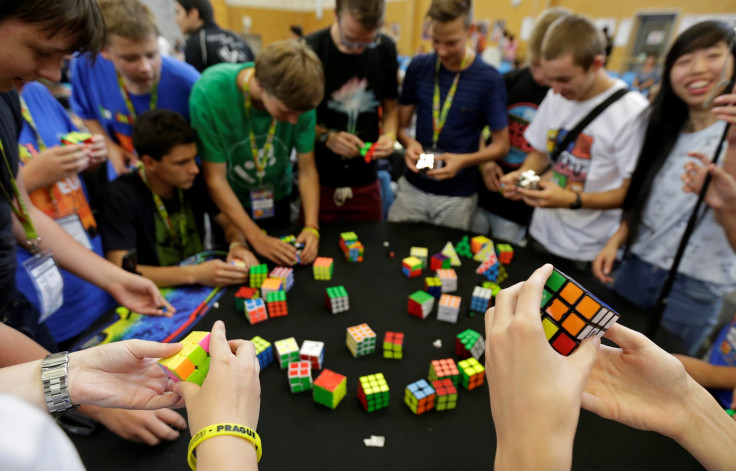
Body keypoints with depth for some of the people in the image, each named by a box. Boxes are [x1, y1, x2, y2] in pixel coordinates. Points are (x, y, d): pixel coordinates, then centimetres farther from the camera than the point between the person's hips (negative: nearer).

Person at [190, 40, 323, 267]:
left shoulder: (298, 99, -24)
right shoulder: (209, 93, -31)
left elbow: (307, 170, -17)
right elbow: (215, 178, -25)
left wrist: (311, 226, -29)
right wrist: (257, 237, -29)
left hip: (276, 198, 2)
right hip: (228, 203, -2)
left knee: (280, 269, 19)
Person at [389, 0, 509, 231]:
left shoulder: (489, 79, -9)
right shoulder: (419, 67, -1)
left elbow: (501, 144, -4)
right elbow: (401, 124, 6)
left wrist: (463, 160, -21)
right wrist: (409, 143, -16)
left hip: (458, 196, -2)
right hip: (412, 187, 2)